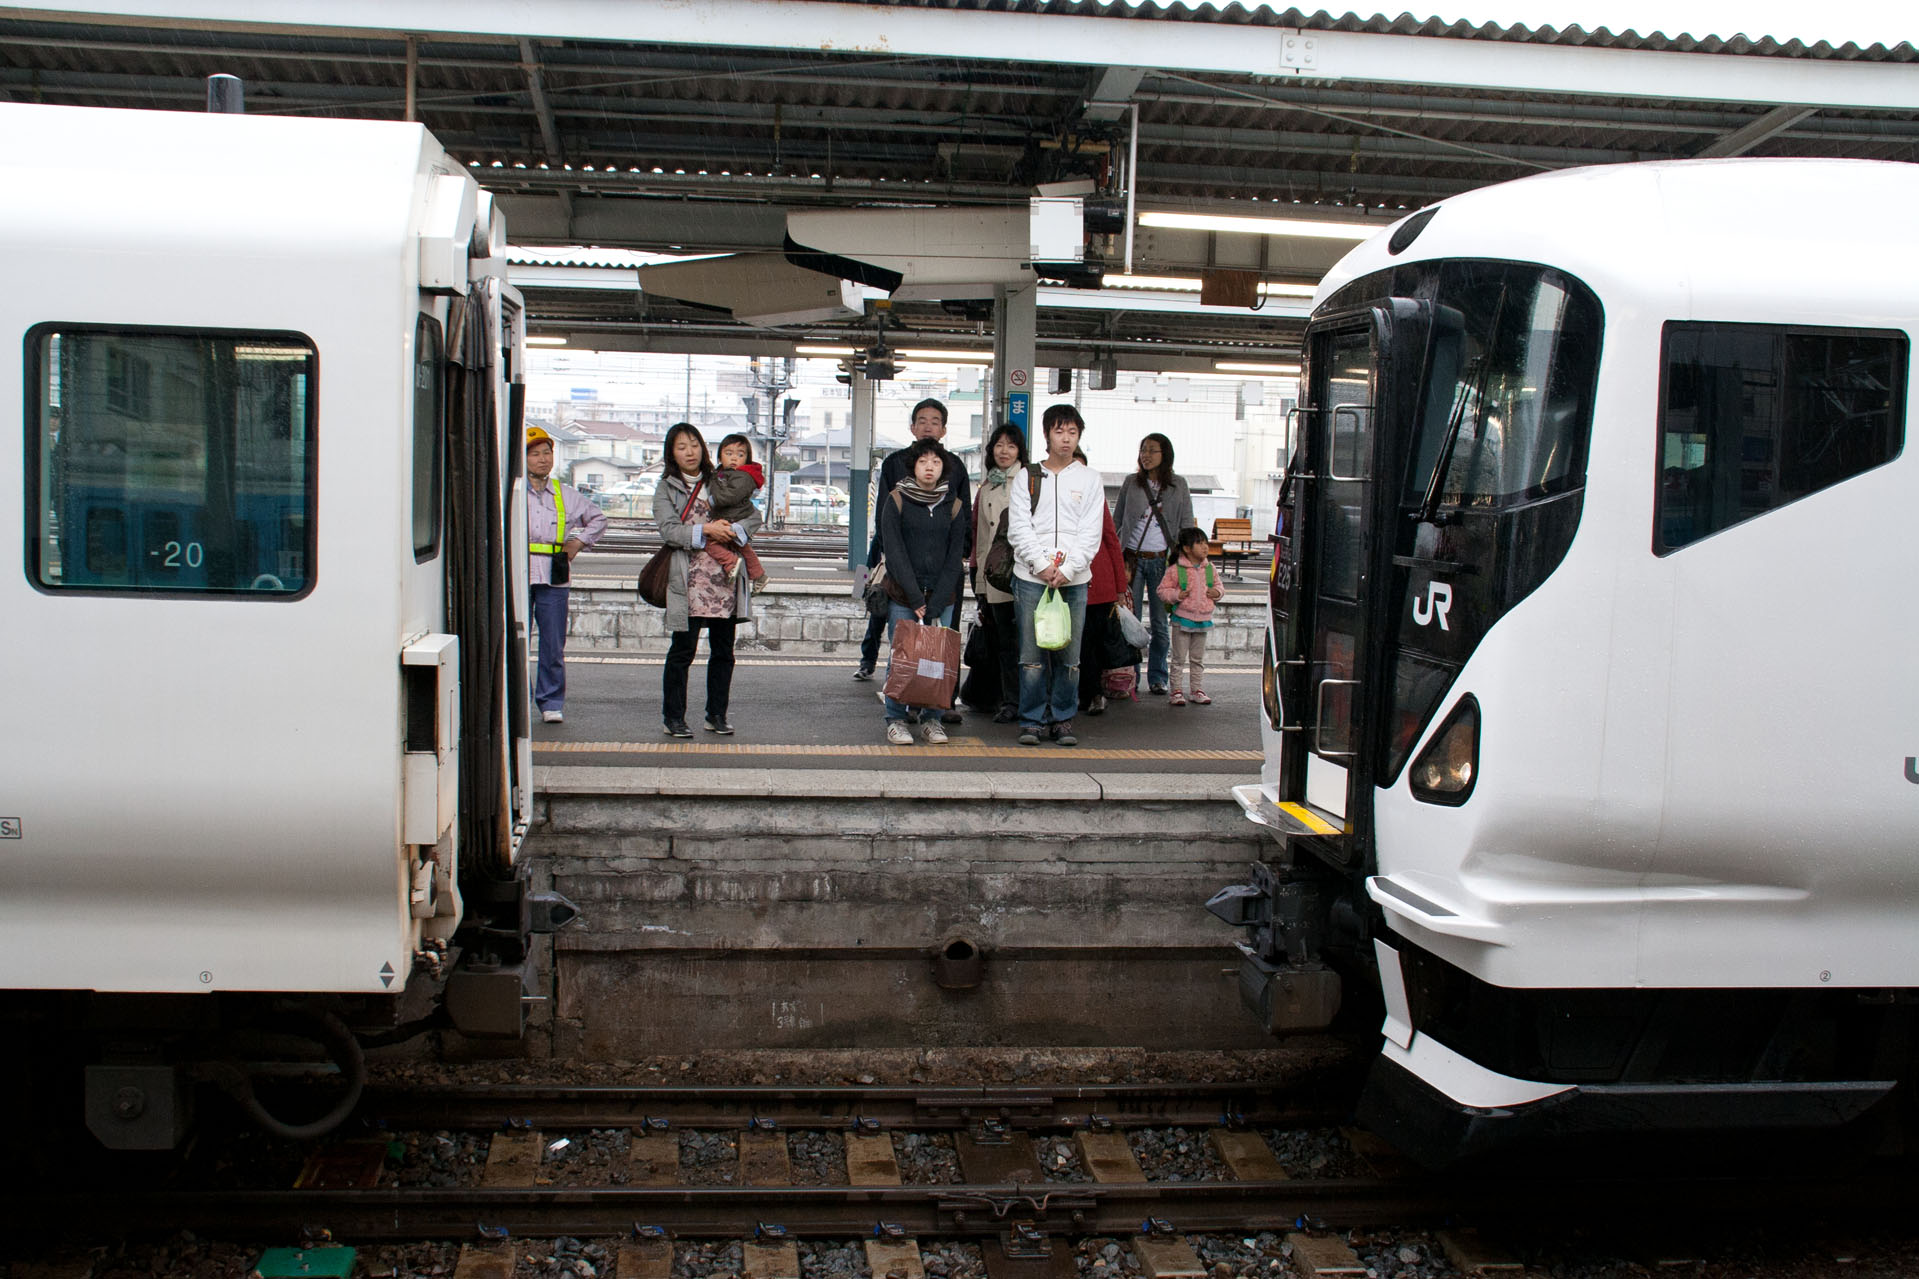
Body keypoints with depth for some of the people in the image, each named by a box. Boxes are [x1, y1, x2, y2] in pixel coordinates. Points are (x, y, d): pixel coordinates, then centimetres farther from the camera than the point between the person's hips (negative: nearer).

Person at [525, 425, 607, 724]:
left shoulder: (566, 495, 14)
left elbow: (597, 518, 27)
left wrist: (578, 541, 15)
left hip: (553, 578, 2)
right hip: (517, 575, -2)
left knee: (553, 645, 2)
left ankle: (551, 702, 12)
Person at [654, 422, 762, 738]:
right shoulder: (666, 489, 6)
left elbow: (754, 516, 7)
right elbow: (668, 530, -8)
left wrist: (732, 530, -13)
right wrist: (705, 531, -20)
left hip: (726, 580, 3)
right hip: (689, 580, -3)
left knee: (723, 651, 7)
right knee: (682, 650, -3)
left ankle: (717, 715, 18)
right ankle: (673, 717, 7)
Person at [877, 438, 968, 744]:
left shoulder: (953, 506, 8)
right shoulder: (896, 501, 1)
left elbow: (955, 558, 4)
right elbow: (894, 553, -6)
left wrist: (935, 604, -7)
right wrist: (916, 599, -13)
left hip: (942, 599, 2)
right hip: (903, 598, -2)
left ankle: (931, 719, 11)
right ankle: (897, 720, 8)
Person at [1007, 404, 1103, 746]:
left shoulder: (1089, 478, 9)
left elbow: (1091, 533, 2)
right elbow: (1018, 528, 1)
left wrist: (1066, 569, -10)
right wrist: (1042, 565, -10)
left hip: (1074, 579, 1)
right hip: (1031, 577, 0)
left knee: (1069, 654, 1)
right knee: (1032, 654, -2)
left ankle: (1063, 719, 11)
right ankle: (1032, 720, 6)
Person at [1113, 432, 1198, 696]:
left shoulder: (1178, 486, 6)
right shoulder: (1131, 483, 7)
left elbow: (1187, 526, 7)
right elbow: (1117, 521, 11)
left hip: (1162, 560, 0)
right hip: (1133, 559, 0)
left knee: (1160, 623, 3)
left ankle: (1157, 677, 15)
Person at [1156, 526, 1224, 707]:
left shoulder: (1209, 569, 5)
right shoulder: (1175, 570, -10)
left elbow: (1218, 585, 18)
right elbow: (1162, 590, -6)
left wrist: (1217, 592, -3)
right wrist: (1176, 595, -21)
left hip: (1203, 619, 5)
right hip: (1182, 619, -5)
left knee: (1198, 658, 13)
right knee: (1179, 658, 1)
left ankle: (1198, 690, 20)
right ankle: (1176, 691, 7)